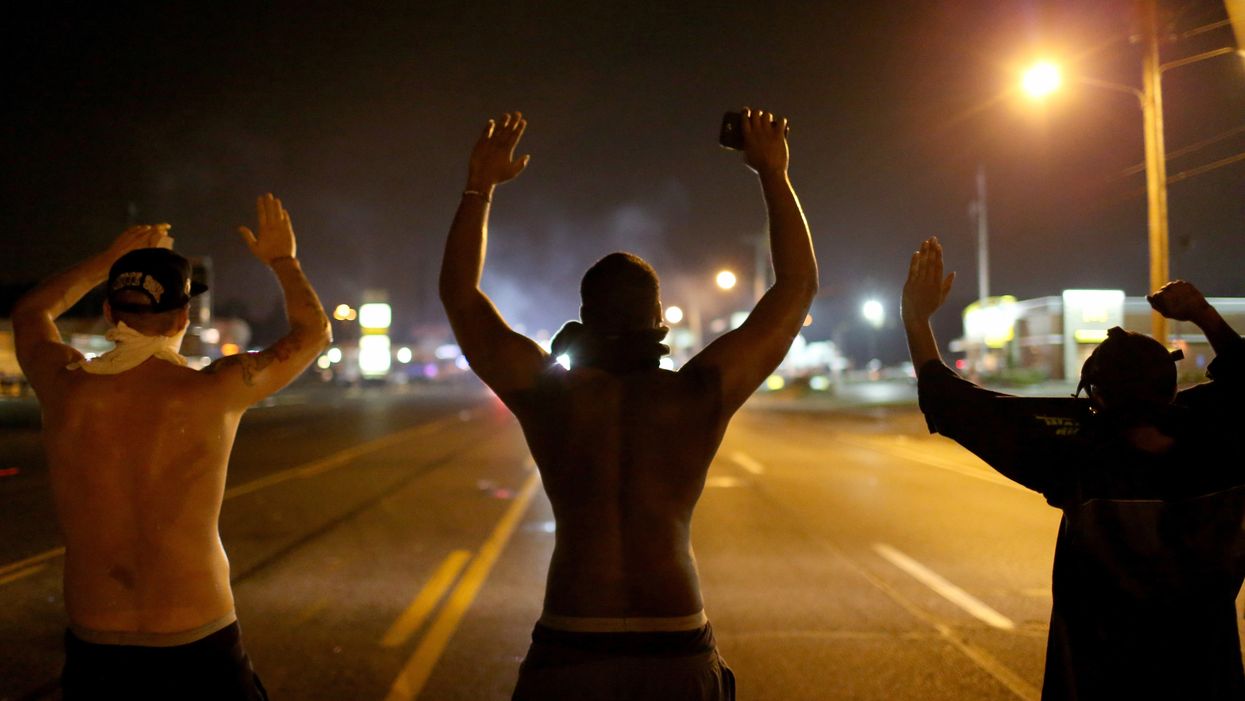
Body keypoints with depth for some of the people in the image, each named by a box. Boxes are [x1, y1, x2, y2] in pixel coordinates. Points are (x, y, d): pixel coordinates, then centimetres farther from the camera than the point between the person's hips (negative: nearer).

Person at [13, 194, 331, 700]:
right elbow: (314, 332, 6)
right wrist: (283, 260, 20)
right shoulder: (214, 391, -13)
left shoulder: (65, 386, -6)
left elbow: (29, 312, 19)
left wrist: (107, 261, 24)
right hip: (197, 651, -3)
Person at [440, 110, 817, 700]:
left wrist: (479, 186, 13)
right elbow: (799, 286, 6)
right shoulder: (700, 395, -5)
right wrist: (774, 174, 10)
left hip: (567, 651, 0)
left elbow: (459, 292, 8)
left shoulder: (548, 394, -5)